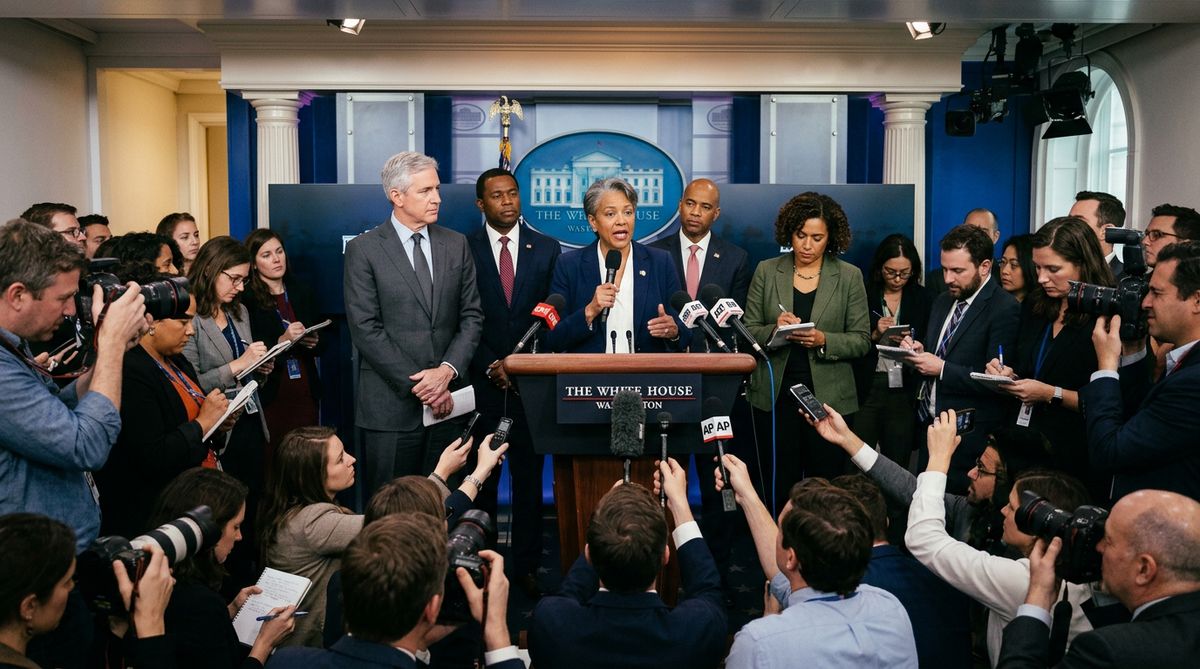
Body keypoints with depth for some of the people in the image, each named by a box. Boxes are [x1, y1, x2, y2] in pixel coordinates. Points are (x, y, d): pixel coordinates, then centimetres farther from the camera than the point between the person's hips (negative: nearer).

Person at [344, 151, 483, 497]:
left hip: (447, 401, 3)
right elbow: (366, 329, -7)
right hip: (391, 405, -3)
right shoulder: (363, 250, -2)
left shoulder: (456, 244, 10)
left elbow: (471, 316, 8)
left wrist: (447, 370, -8)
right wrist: (416, 385, -11)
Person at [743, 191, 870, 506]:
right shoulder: (766, 271, 6)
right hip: (776, 394, 1)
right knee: (778, 486, 4)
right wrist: (774, 330, -15)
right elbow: (748, 333, 5)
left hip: (829, 396, 0)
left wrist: (823, 340, -16)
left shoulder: (849, 276, 3)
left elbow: (861, 340, 1)